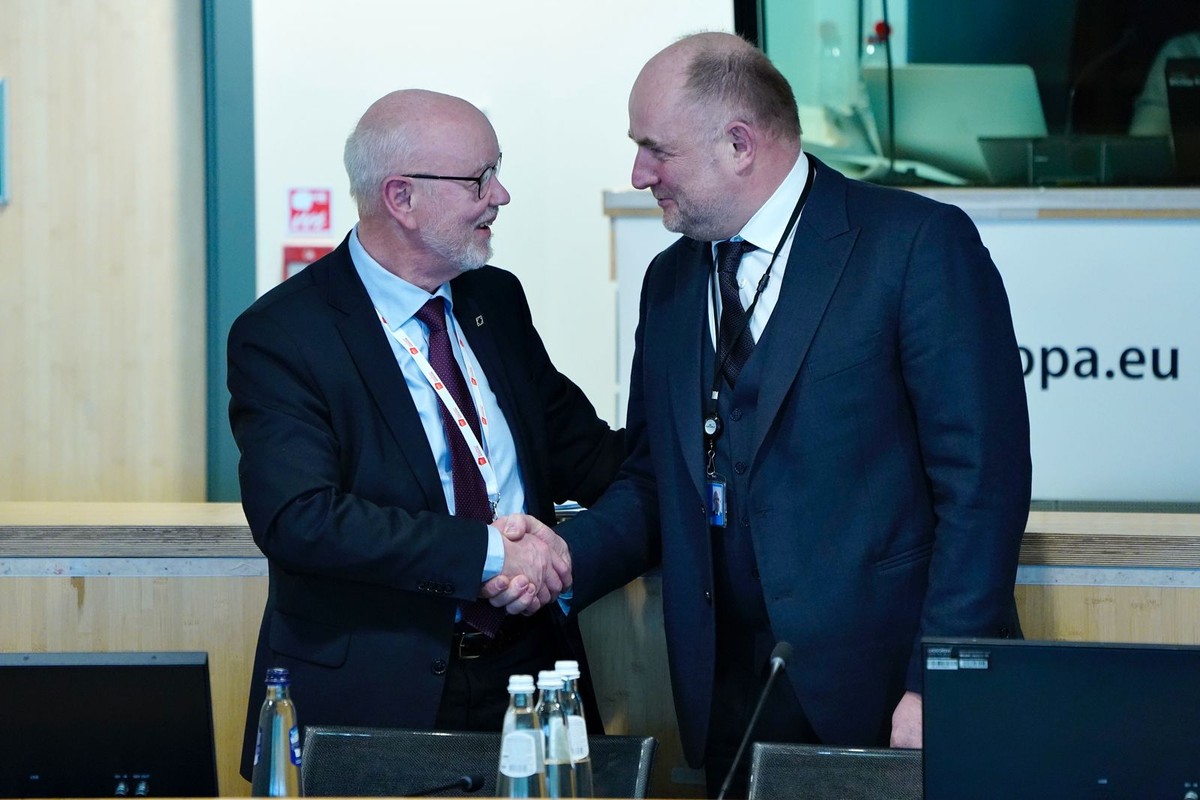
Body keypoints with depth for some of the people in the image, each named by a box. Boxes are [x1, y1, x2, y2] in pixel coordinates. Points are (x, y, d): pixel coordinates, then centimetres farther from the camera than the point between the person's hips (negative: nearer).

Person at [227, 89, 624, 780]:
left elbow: (578, 451, 17)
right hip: (373, 694, -5)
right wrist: (487, 549, -26)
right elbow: (299, 518, -24)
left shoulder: (496, 300, 9)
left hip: (527, 667, 6)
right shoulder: (281, 335, -12)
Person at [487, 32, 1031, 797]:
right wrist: (567, 557, -3)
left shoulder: (920, 245, -7)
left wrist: (937, 686, -17)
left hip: (885, 698, -5)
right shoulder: (671, 281, 14)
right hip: (732, 711, 5)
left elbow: (982, 479, -11)